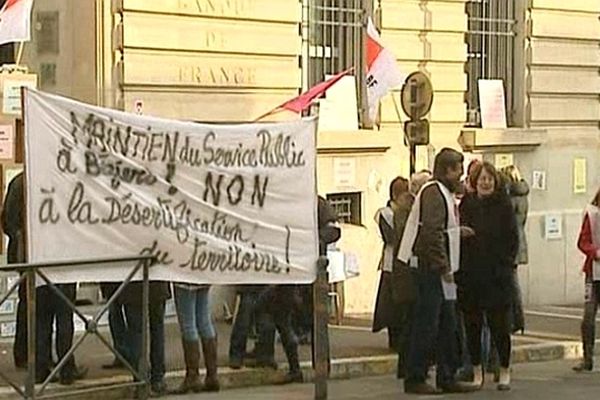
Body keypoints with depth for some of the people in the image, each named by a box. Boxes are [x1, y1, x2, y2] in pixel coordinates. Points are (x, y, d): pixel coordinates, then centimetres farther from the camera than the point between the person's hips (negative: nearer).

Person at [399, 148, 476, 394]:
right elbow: (431, 233, -22)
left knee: (448, 326, 12)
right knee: (426, 325, -5)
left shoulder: (444, 193, 19)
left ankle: (447, 378, 18)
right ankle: (415, 380, 0)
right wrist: (443, 267, -22)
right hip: (431, 269, -10)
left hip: (440, 271, 10)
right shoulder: (433, 193, -15)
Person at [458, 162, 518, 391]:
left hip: (497, 276, -2)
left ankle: (504, 372, 11)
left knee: (499, 325, -1)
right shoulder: (466, 205, 7)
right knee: (472, 326, 6)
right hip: (469, 275, 3)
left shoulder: (503, 205, 1)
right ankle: (476, 372, 15)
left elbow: (512, 239, 0)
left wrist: (505, 263, -7)